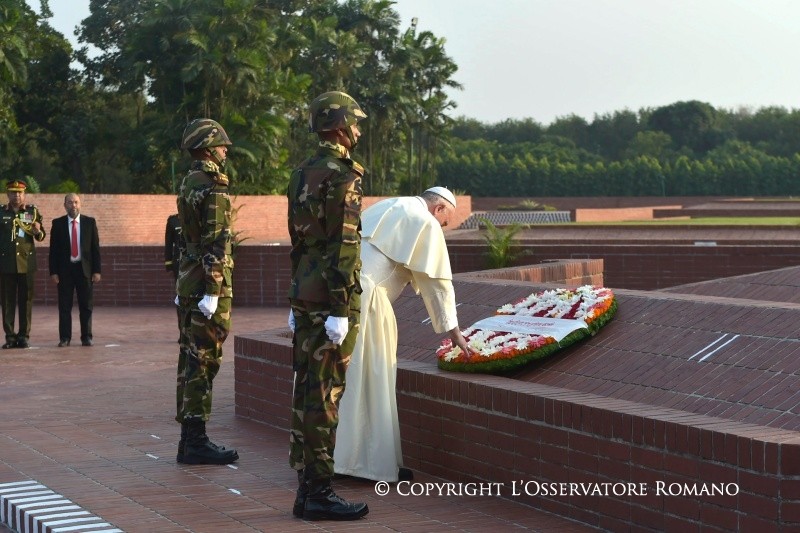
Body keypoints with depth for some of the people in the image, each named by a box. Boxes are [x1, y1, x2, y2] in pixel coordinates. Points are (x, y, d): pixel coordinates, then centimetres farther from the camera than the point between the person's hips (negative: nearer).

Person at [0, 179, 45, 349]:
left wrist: (38, 231, -13)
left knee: (26, 300, 2)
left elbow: (41, 237, 9)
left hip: (26, 263, 0)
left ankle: (24, 335, 7)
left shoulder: (33, 211, 6)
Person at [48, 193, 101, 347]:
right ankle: (64, 338, 6)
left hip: (84, 269, 0)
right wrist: (53, 271, -5)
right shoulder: (57, 224, 4)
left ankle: (86, 337, 10)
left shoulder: (90, 222, 5)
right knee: (64, 305, 1)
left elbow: (95, 248, 4)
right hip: (64, 269, 0)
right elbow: (53, 249, 3)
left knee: (86, 305, 3)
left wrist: (96, 271, -3)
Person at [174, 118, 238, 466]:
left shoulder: (188, 183, 15)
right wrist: (213, 293, -23)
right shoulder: (213, 188, -15)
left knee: (191, 360, 12)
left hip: (188, 284, 10)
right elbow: (215, 244, -20)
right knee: (203, 362, -6)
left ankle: (189, 439, 17)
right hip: (207, 284, -10)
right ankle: (196, 442, -4)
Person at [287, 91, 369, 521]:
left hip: (304, 294, 9)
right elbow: (343, 246, -19)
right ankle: (318, 493, -2)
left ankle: (306, 489, 16)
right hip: (331, 298, -9)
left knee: (306, 391, 11)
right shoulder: (342, 176, -14)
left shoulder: (302, 174, 14)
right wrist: (340, 311, -20)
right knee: (324, 395, -6)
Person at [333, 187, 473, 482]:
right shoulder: (425, 222, 1)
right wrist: (452, 330, 7)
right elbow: (436, 281, 1)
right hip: (362, 294, -8)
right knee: (370, 379, -1)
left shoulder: (387, 208, 27)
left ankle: (330, 455, 18)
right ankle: (377, 462, 5)